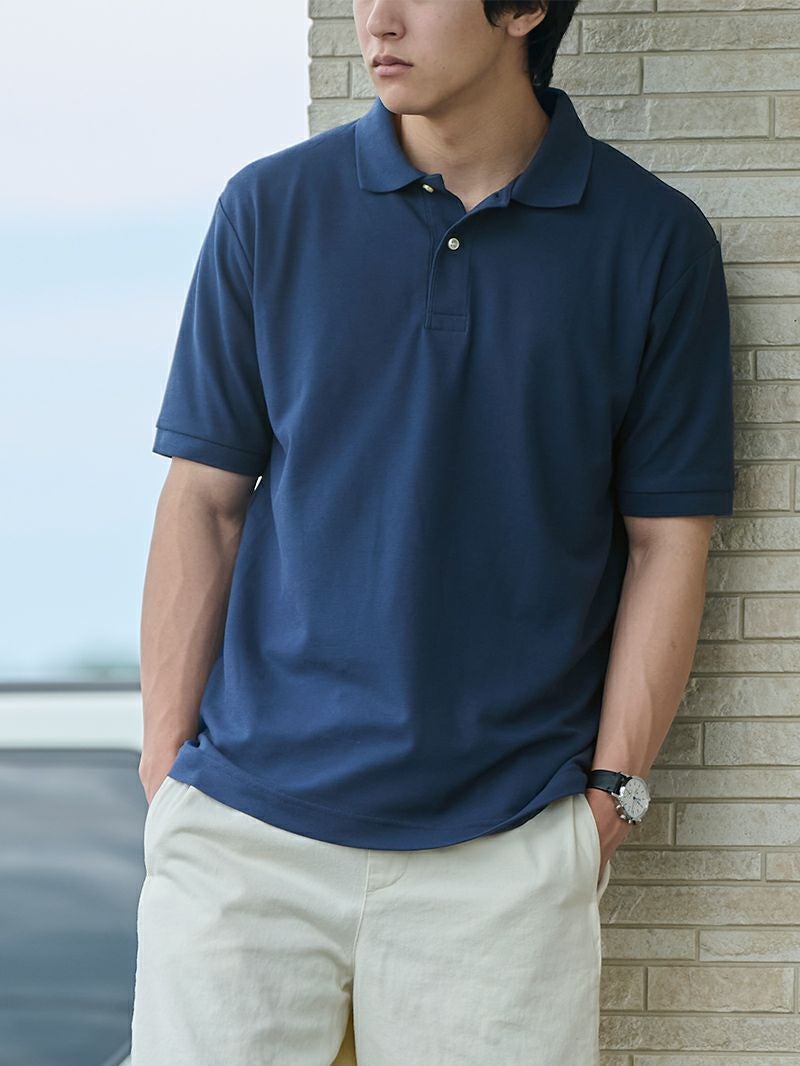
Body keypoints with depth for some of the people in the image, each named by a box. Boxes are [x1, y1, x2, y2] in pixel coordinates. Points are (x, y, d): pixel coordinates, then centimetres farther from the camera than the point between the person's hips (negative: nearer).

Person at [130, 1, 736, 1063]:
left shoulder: (655, 241, 1)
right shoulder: (270, 209, 4)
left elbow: (667, 541, 3)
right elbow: (202, 504, 6)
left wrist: (610, 795, -2)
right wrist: (166, 765, 1)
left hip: (506, 847, -1)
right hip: (247, 821, 1)